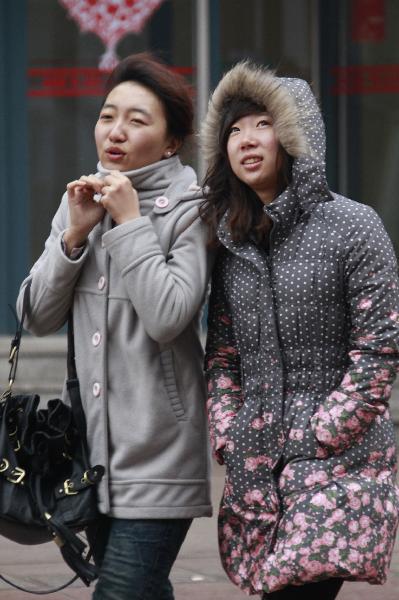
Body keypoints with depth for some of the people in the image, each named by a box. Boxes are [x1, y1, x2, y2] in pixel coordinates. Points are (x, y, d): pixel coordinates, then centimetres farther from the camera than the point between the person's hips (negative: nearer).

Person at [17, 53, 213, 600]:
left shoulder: (189, 210, -8)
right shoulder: (83, 200, 10)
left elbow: (168, 317, -21)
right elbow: (37, 318, 5)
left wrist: (130, 222, -16)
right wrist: (76, 233, -7)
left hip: (156, 454, -6)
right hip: (96, 450, 6)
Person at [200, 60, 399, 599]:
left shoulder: (352, 226, -5)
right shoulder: (232, 241, 13)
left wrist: (320, 441, -11)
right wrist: (227, 436, 3)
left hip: (341, 456, -6)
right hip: (255, 465, 6)